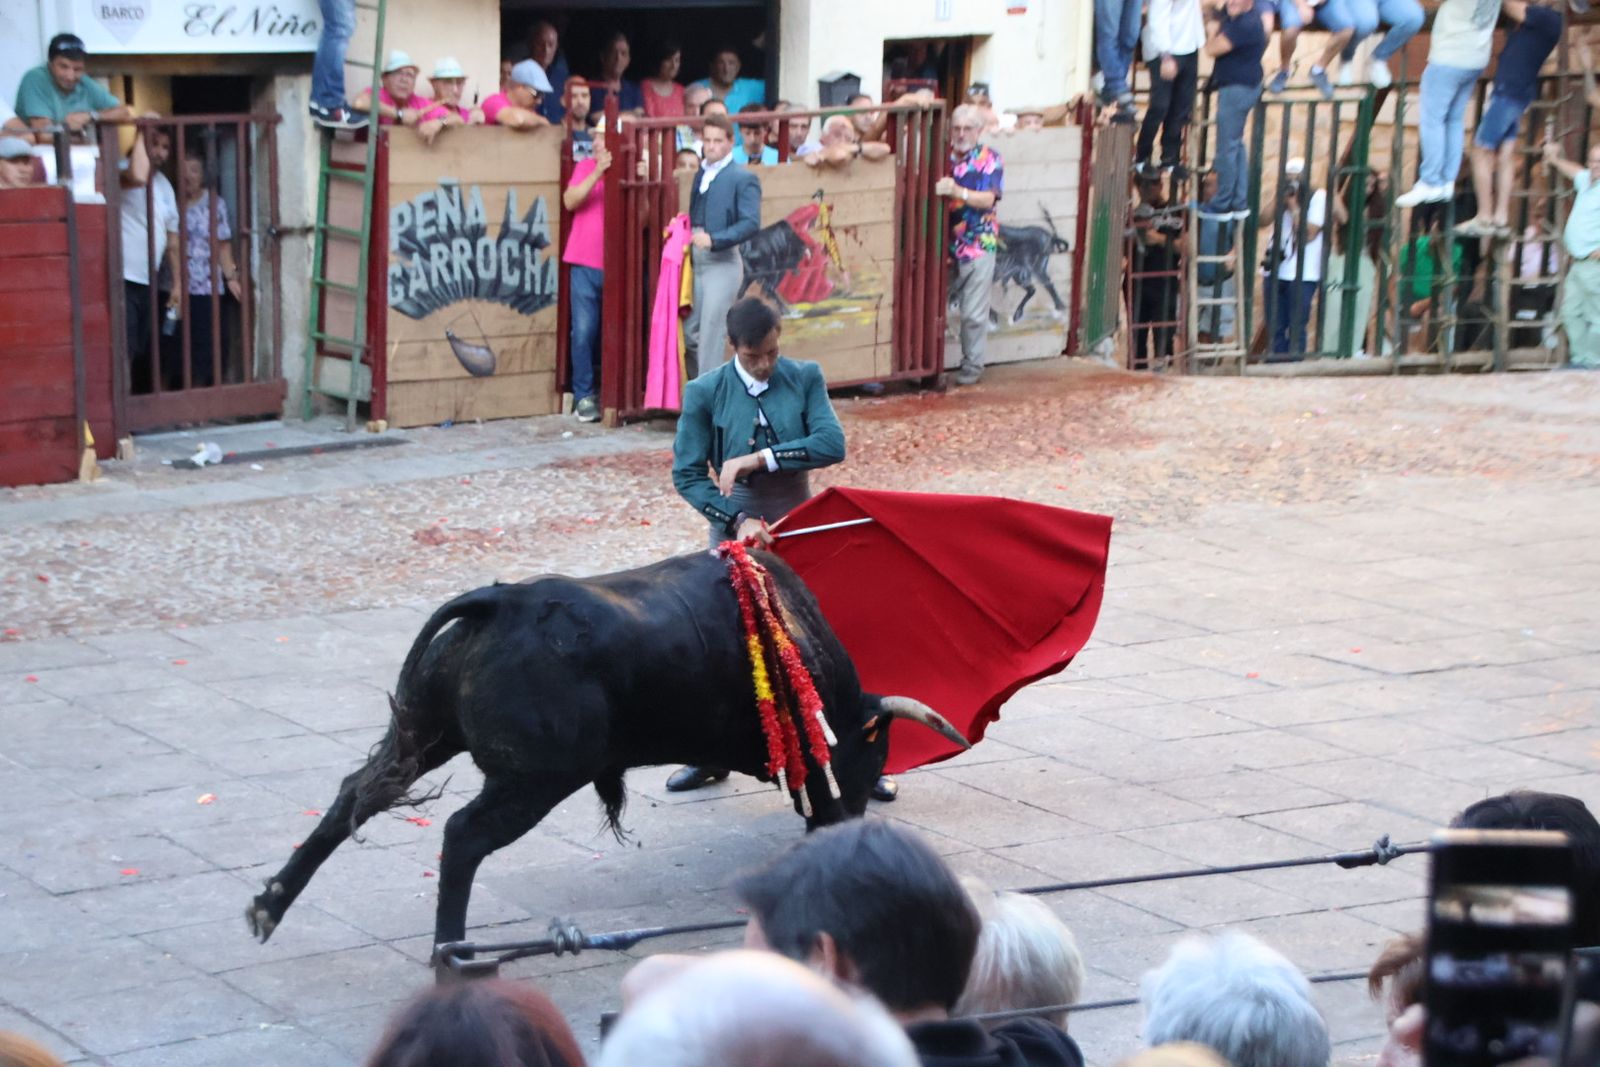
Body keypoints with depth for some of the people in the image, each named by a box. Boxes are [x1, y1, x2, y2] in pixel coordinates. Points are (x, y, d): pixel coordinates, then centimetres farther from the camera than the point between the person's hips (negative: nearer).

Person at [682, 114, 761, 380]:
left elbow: (751, 224, -14)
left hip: (723, 264, -7)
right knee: (689, 333, 8)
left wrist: (714, 239, -23)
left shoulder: (743, 179, -5)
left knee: (712, 334, -8)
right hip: (696, 265, 7)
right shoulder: (700, 176, 17)